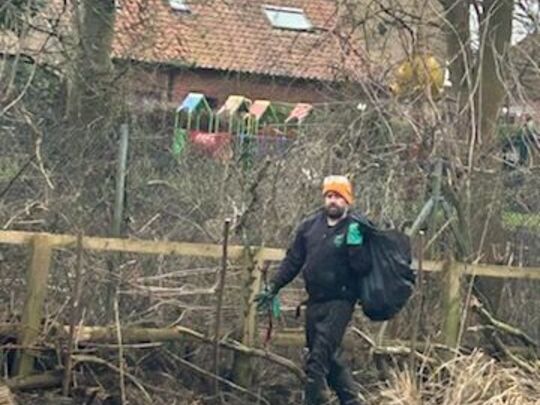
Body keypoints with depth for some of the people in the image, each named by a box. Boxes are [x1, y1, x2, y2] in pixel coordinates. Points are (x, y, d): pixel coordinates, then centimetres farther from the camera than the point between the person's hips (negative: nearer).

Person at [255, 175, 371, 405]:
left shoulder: (356, 229, -7)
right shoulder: (310, 225, 7)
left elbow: (363, 268, -14)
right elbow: (292, 261, 13)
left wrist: (354, 244, -27)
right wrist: (273, 288, 10)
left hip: (339, 302, -6)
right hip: (314, 302, 6)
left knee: (318, 359, -10)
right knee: (331, 357, 15)